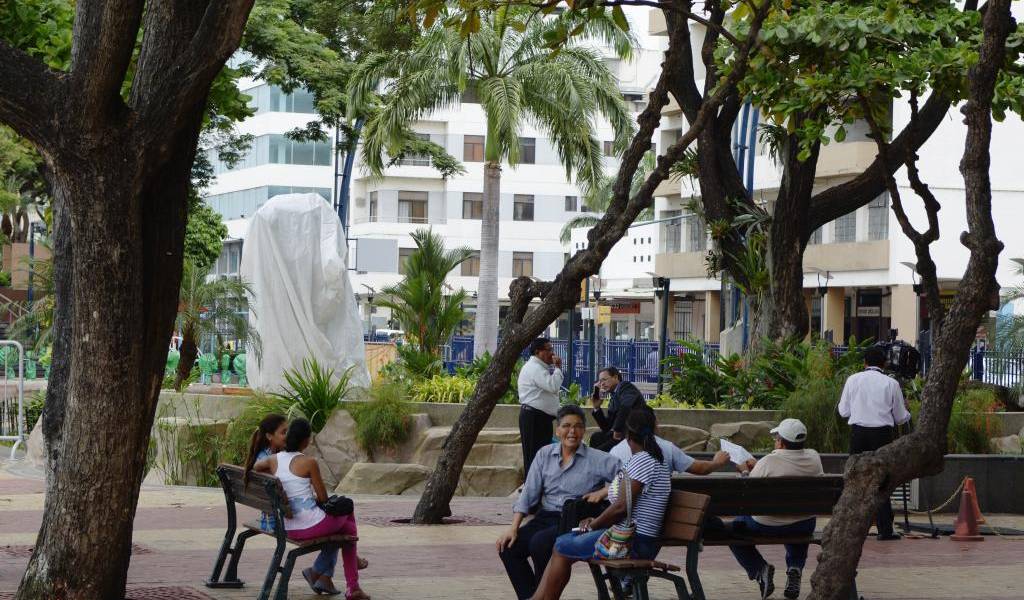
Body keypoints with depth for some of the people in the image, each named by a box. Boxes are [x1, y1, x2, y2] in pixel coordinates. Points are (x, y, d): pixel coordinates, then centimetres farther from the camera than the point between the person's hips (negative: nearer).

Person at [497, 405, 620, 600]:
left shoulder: (596, 459, -1)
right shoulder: (545, 455, 11)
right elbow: (528, 493, 7)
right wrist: (513, 528, -2)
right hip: (545, 517, 5)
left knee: (539, 543, -32)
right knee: (508, 547, -17)